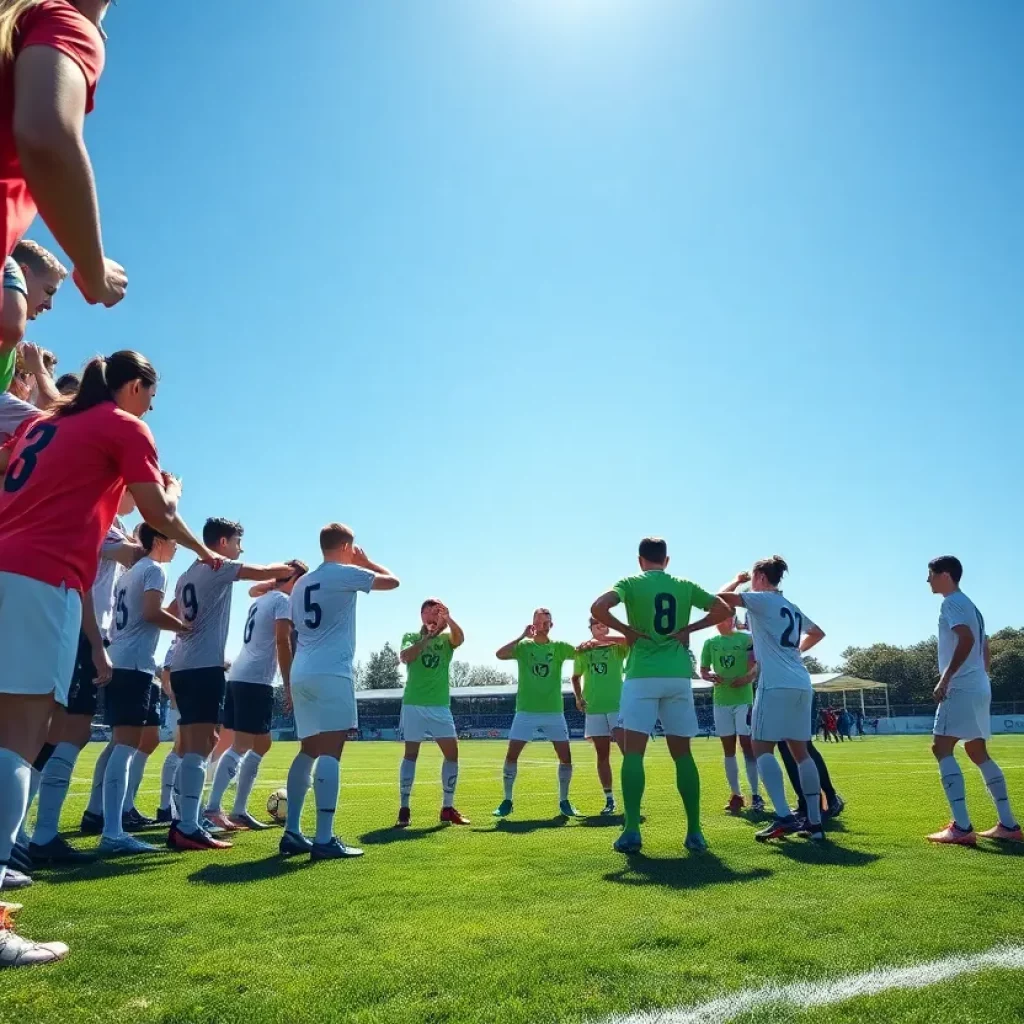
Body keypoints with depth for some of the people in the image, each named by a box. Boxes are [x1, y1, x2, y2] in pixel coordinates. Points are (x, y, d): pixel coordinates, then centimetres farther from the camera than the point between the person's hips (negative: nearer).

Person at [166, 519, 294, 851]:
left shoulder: (187, 575, 22)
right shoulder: (218, 567, -4)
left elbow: (170, 615, 33)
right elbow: (262, 572, -5)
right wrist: (291, 568, 12)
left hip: (183, 666, 10)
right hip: (204, 667, -10)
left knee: (193, 745, 12)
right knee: (199, 746, -12)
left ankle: (184, 822, 15)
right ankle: (188, 828, -15)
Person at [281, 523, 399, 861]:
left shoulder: (302, 583, 20)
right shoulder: (346, 574, -2)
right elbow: (393, 581, 4)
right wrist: (365, 561, 20)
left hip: (301, 674, 8)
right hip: (331, 673, -8)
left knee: (309, 751, 15)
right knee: (330, 752, -9)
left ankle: (292, 834, 14)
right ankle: (324, 840, -13)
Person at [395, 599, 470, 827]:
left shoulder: (446, 638, 8)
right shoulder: (410, 637, 5)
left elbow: (460, 638, -16)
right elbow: (405, 657, -16)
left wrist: (448, 618, -32)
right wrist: (428, 636, -20)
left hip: (440, 706, 2)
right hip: (413, 704, -2)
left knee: (452, 753, -3)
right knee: (411, 755, -1)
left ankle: (447, 808, 8)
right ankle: (404, 809, 6)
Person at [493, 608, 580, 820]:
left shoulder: (559, 647, 4)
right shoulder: (523, 646, -1)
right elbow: (500, 654, -18)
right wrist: (522, 636, -19)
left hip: (554, 711, 1)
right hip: (526, 711, -1)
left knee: (565, 757, -1)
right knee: (511, 755, -6)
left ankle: (564, 802, 16)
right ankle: (507, 801, 9)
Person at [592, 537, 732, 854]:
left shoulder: (631, 583, 1)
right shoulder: (684, 585, 11)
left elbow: (598, 608, -15)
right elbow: (723, 609, 11)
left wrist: (626, 630, -3)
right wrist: (688, 629, 9)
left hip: (643, 676, -3)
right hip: (678, 677, 3)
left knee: (633, 753, -1)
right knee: (682, 754, 10)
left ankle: (632, 831, -8)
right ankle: (694, 832, 10)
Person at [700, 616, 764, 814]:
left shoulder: (747, 639, 0)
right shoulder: (710, 643, 9)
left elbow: (759, 666, -2)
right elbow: (703, 671, 13)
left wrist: (748, 678, -22)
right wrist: (712, 676, -9)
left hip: (744, 699, -3)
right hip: (721, 701, 3)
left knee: (747, 745, -5)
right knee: (728, 749, 7)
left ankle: (755, 794, 2)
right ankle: (735, 795, 14)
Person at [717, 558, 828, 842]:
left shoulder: (762, 600, -1)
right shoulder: (792, 608, 23)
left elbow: (721, 597, -8)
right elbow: (818, 633, 38)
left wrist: (737, 581, 10)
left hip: (777, 685, -8)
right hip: (802, 685, 8)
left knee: (762, 748, -4)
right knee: (800, 750, 11)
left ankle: (784, 816, -17)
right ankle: (815, 821, 9)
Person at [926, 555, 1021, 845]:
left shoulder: (952, 603, -9)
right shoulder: (970, 605, 22)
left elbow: (967, 639, -23)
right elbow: (985, 649, 24)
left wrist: (945, 678, -23)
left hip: (961, 688, -10)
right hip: (979, 687, 10)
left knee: (942, 749, -12)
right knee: (978, 753, 15)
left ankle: (962, 827, -17)